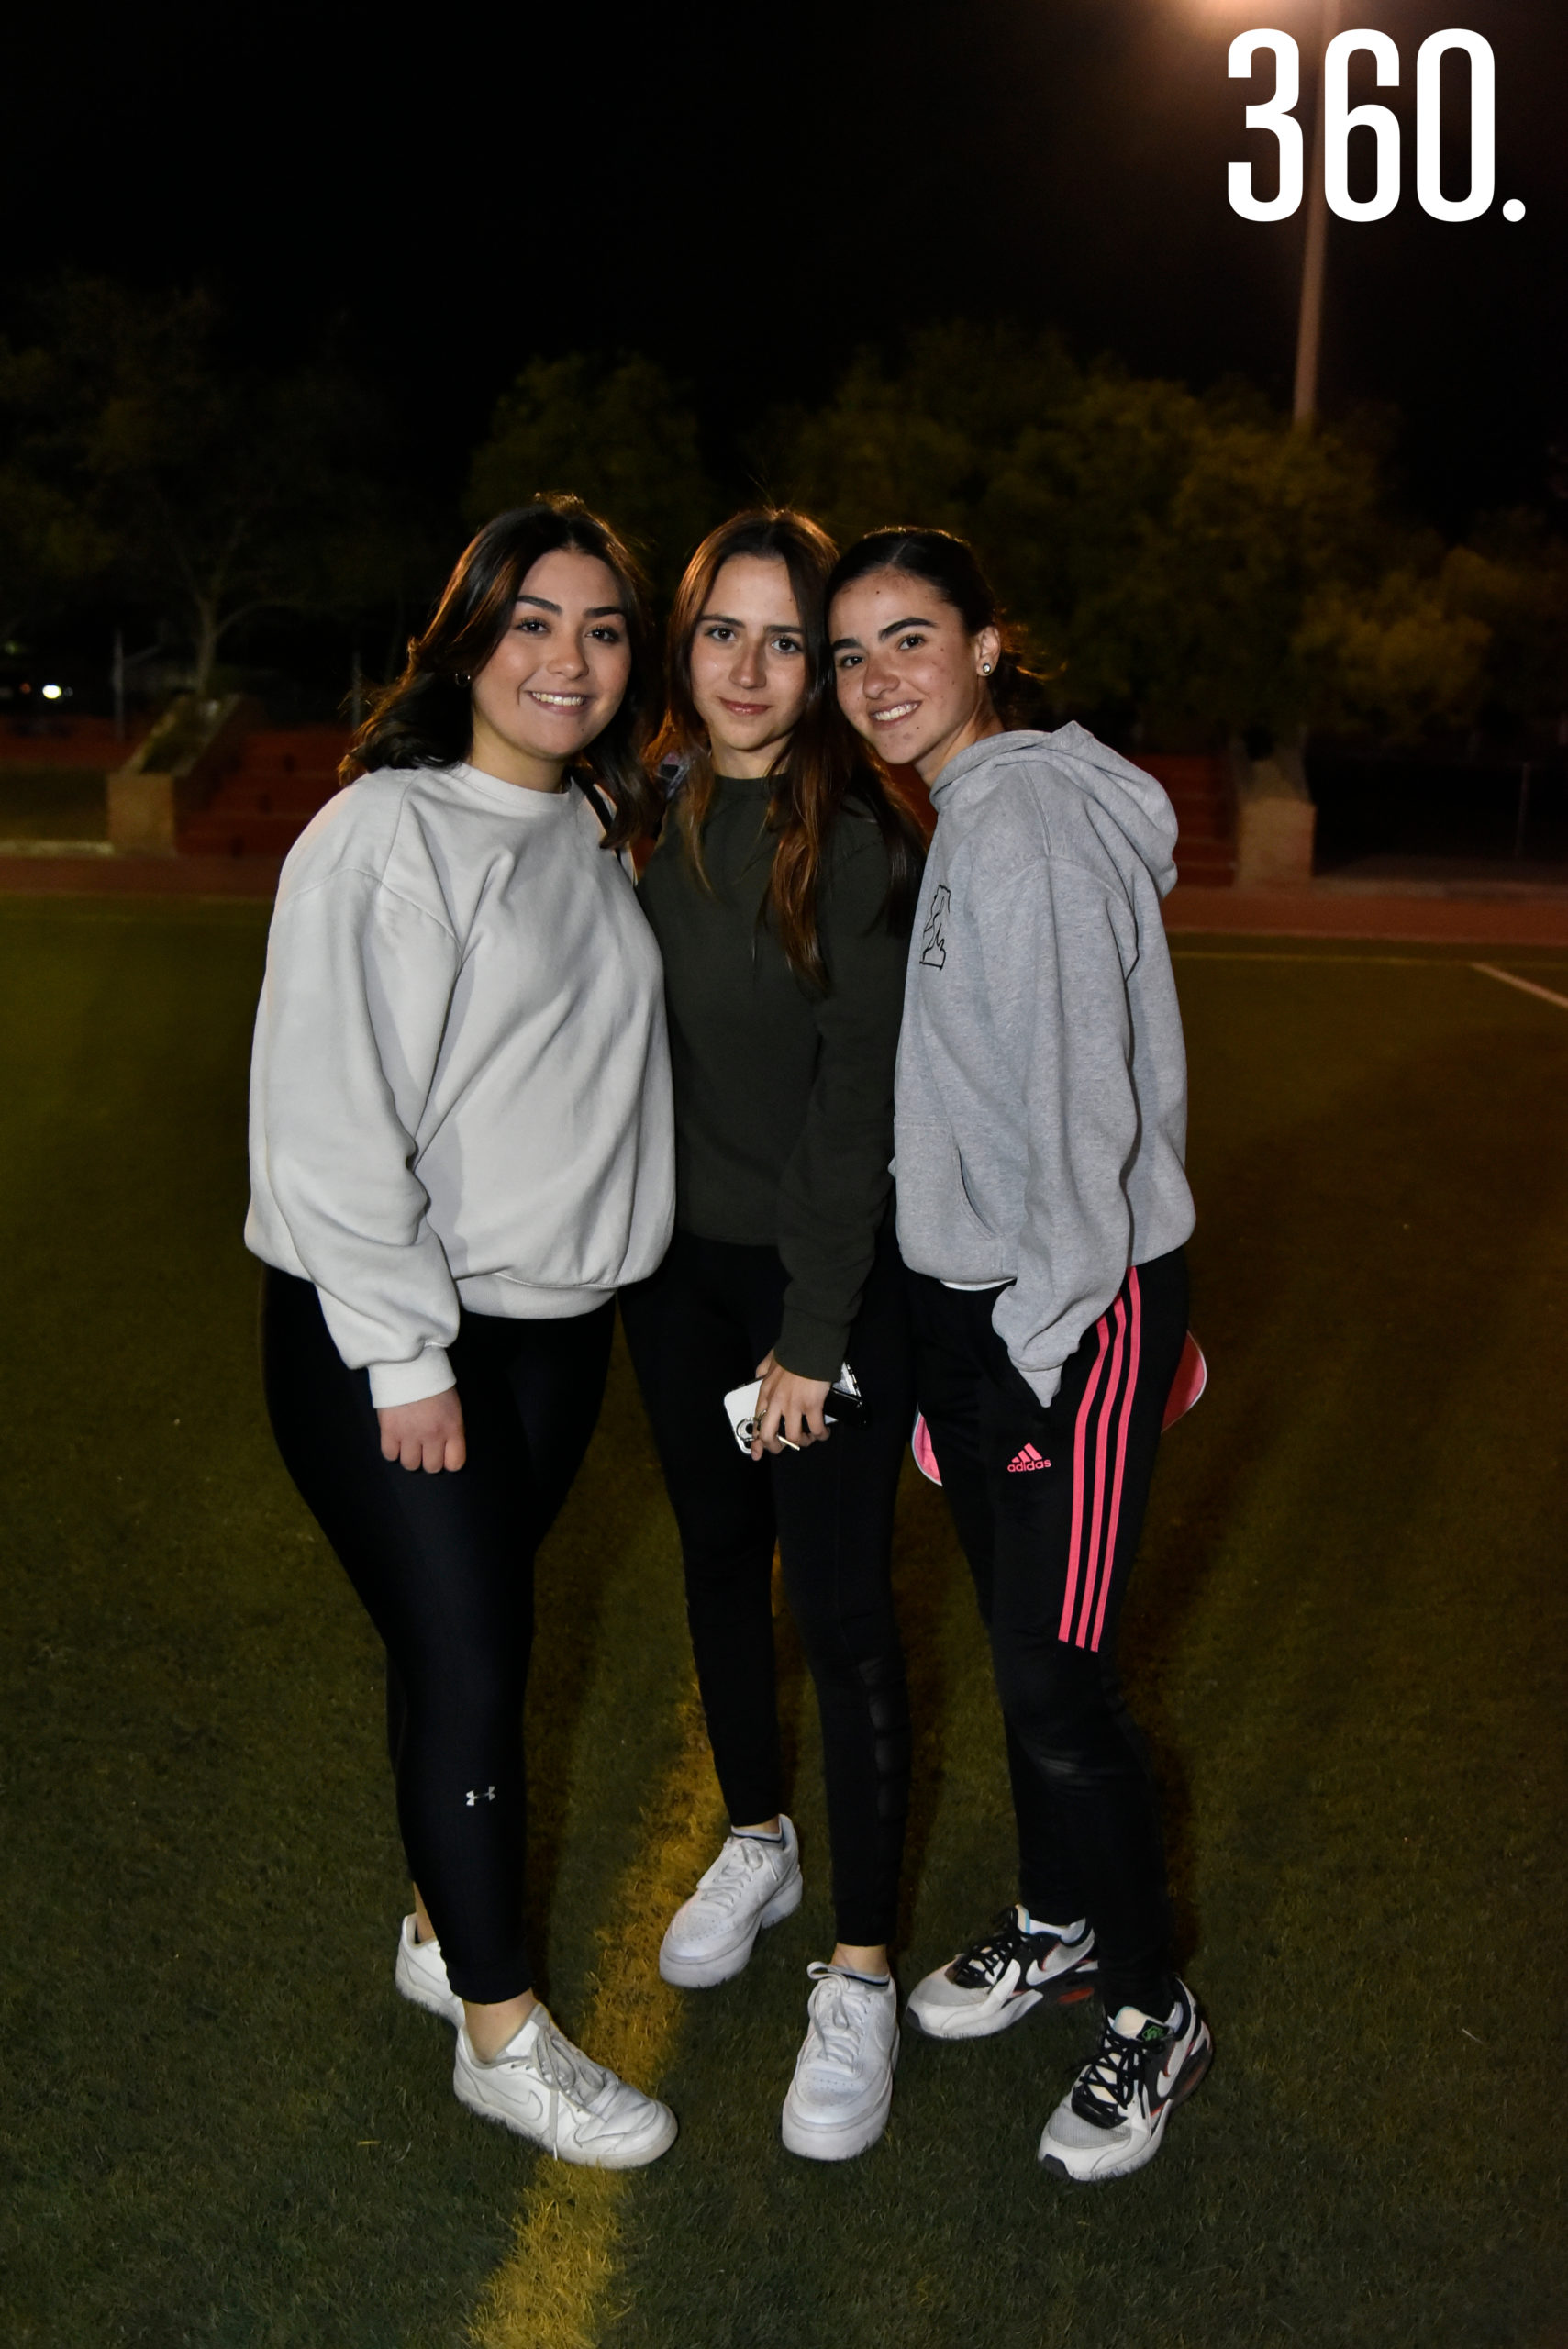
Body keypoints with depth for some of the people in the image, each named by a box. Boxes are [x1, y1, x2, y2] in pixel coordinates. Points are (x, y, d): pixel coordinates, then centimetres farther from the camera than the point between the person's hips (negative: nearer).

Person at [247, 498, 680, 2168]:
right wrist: (408, 1360, -17)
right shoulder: (385, 836, -15)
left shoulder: (596, 833, 8)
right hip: (379, 1336, -6)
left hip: (557, 1319, 7)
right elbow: (329, 1121, -18)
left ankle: (446, 1924, 37)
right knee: (467, 1662, 0)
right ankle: (503, 2033, 17)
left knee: (470, 1640, 17)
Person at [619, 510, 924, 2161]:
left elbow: (858, 1099, -15)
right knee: (717, 1558, 18)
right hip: (678, 1261, 6)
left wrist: (812, 1334, -15)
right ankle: (756, 1845, 41)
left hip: (833, 1270, -5)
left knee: (841, 1607, 0)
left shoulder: (862, 841, -13)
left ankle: (859, 1978, 15)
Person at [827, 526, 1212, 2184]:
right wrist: (951, 1360, 16)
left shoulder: (1028, 823, -18)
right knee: (1014, 1642, 19)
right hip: (970, 1296, 9)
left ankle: (1151, 2015, 19)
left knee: (1055, 1678, -2)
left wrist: (1038, 1350, -17)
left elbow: (1079, 1109, -21)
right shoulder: (961, 822, 12)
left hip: (1074, 1305, -9)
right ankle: (1055, 1922, 39)